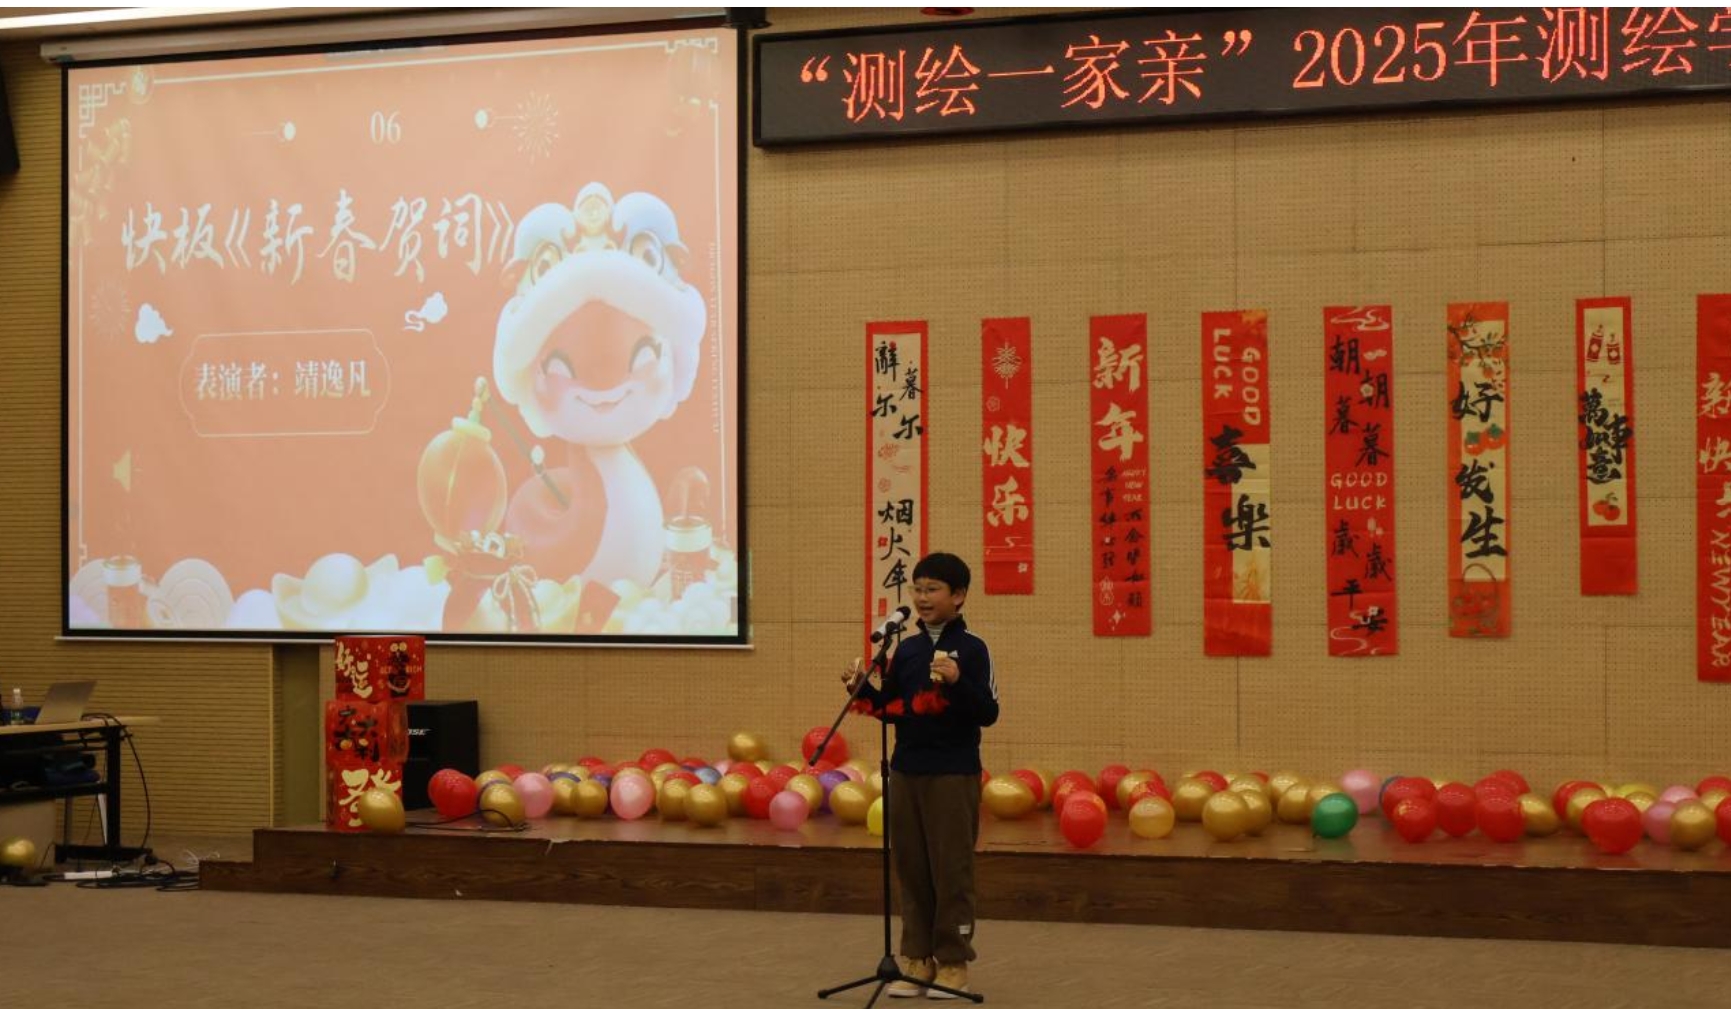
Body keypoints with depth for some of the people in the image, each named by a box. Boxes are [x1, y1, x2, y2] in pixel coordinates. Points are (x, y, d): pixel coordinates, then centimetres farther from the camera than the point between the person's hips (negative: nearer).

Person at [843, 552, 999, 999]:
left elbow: (988, 713, -11)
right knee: (911, 869, 9)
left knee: (951, 870, -1)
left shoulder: (971, 648, -6)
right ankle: (917, 958, 17)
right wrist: (863, 689, -3)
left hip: (953, 775, -5)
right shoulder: (906, 649, 9)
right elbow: (890, 708, 14)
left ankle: (953, 962, 8)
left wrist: (957, 682, -26)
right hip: (905, 772, 5)